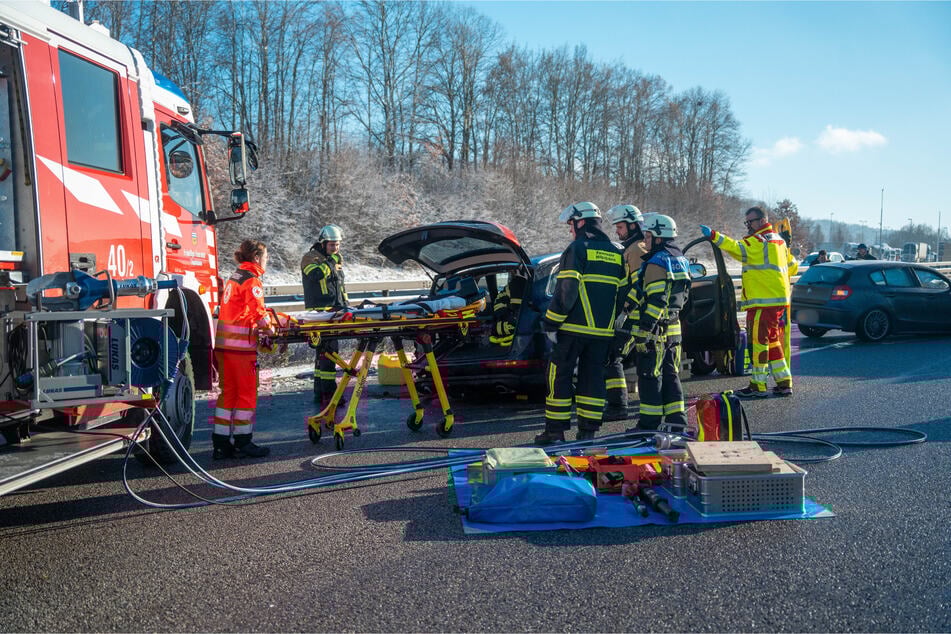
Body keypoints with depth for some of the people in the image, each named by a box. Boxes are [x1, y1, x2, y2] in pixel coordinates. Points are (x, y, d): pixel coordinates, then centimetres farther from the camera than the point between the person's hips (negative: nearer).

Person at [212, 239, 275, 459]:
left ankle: (220, 443, 12)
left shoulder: (234, 278, 17)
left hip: (222, 343, 8)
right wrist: (269, 328, 0)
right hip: (242, 346, -8)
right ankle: (243, 443, 8)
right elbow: (258, 311, -17)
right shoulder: (252, 281, -10)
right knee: (247, 393, 2)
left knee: (227, 392, 11)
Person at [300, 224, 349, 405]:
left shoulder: (337, 261, 21)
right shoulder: (311, 258, -4)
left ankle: (320, 393, 20)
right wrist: (330, 262, -21)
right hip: (319, 311, -9)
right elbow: (315, 275, -26)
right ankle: (327, 392, -17)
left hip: (334, 311, 9)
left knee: (324, 351, 13)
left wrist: (344, 305, 22)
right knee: (329, 349, -17)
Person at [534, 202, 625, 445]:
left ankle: (555, 431, 4)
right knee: (593, 377, 11)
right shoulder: (617, 253, 14)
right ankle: (588, 431, 11)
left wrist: (550, 323, -10)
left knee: (560, 376, 2)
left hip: (574, 326, -6)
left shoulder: (577, 249, -7)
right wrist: (613, 324, 17)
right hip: (604, 331, 6)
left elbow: (566, 290, -14)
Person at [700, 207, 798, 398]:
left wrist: (714, 235, -37)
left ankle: (758, 386, -3)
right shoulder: (778, 240, 20)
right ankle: (784, 382, 18)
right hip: (779, 300, 10)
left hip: (764, 301, -10)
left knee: (759, 341, -6)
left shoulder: (758, 241, -11)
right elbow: (792, 266, 26)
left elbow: (738, 249, -29)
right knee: (772, 342, 16)